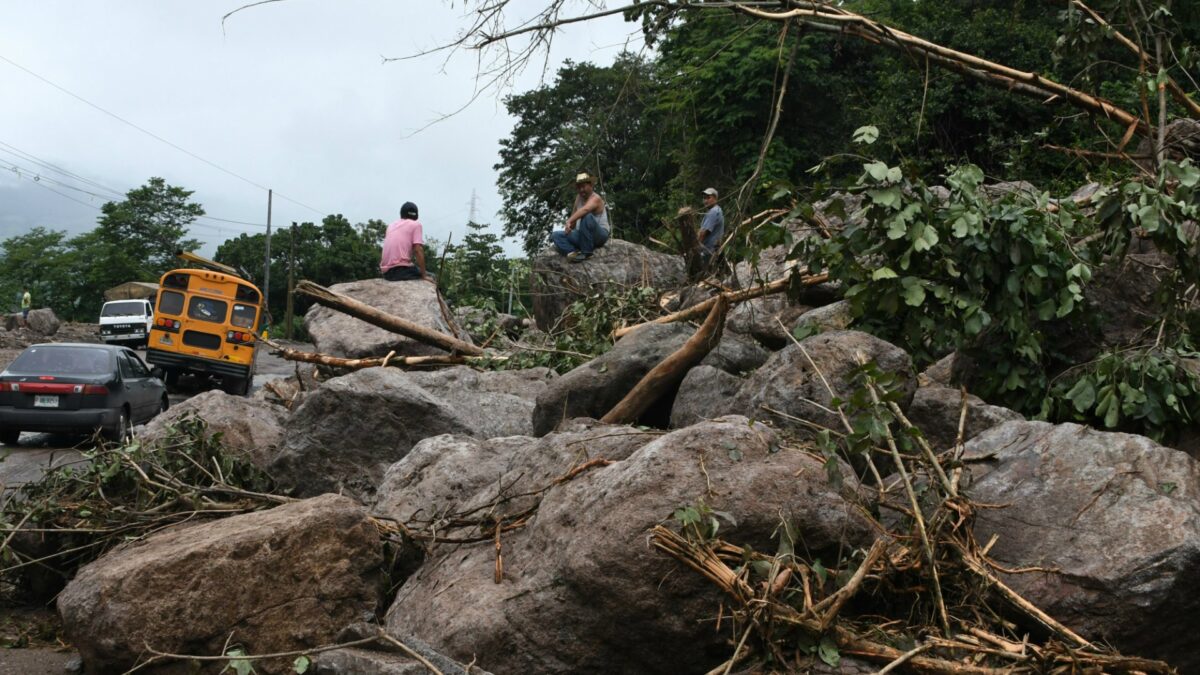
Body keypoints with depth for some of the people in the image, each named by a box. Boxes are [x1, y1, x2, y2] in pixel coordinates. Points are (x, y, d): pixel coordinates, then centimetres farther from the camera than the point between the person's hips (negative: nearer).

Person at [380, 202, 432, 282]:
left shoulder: (391, 225, 20)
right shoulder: (415, 224, 3)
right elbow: (418, 250, -8)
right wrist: (424, 275, -6)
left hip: (386, 272, 7)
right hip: (401, 270, -7)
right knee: (431, 277, 12)